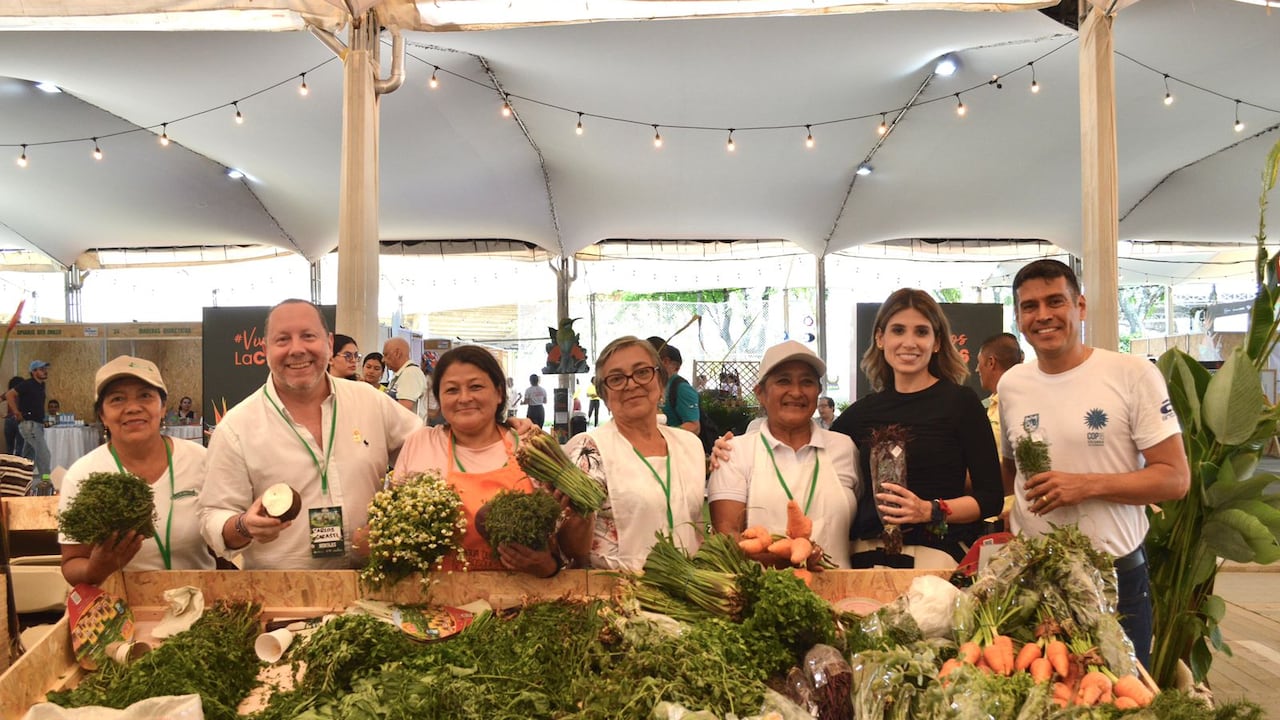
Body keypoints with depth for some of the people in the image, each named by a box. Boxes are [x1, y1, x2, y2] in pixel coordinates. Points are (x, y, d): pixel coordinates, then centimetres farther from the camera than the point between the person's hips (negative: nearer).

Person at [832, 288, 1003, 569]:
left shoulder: (960, 402, -1)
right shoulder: (863, 411, 9)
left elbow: (991, 498, -4)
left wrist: (930, 511, -18)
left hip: (936, 554, -3)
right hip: (867, 553, 3)